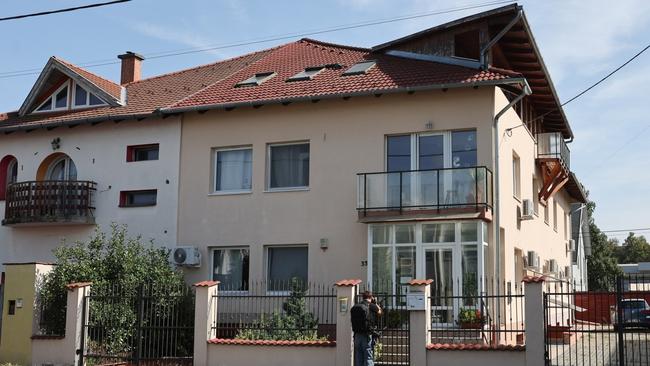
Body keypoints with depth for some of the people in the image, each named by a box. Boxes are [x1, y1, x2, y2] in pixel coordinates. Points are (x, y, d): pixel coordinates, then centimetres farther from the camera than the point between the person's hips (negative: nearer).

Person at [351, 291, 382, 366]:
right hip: (368, 336, -5)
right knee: (369, 358, -3)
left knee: (358, 360, 10)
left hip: (357, 335, 5)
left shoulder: (354, 308, 7)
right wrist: (375, 303, 27)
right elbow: (379, 312, 13)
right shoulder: (372, 306, -6)